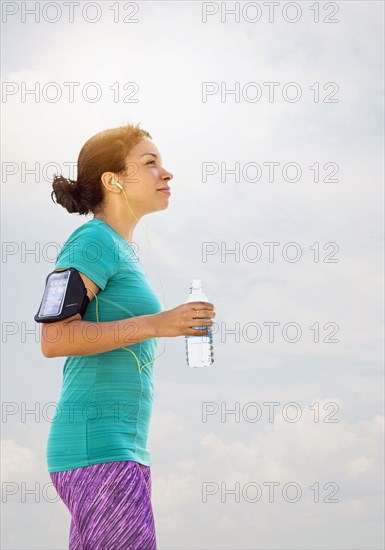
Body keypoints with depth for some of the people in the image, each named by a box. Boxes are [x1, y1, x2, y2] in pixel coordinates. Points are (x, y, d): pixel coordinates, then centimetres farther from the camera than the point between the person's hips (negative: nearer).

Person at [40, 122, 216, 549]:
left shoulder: (120, 253, 21)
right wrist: (158, 324, -20)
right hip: (96, 451, -9)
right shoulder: (92, 240, -6)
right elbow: (54, 339, -15)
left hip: (121, 451, 9)